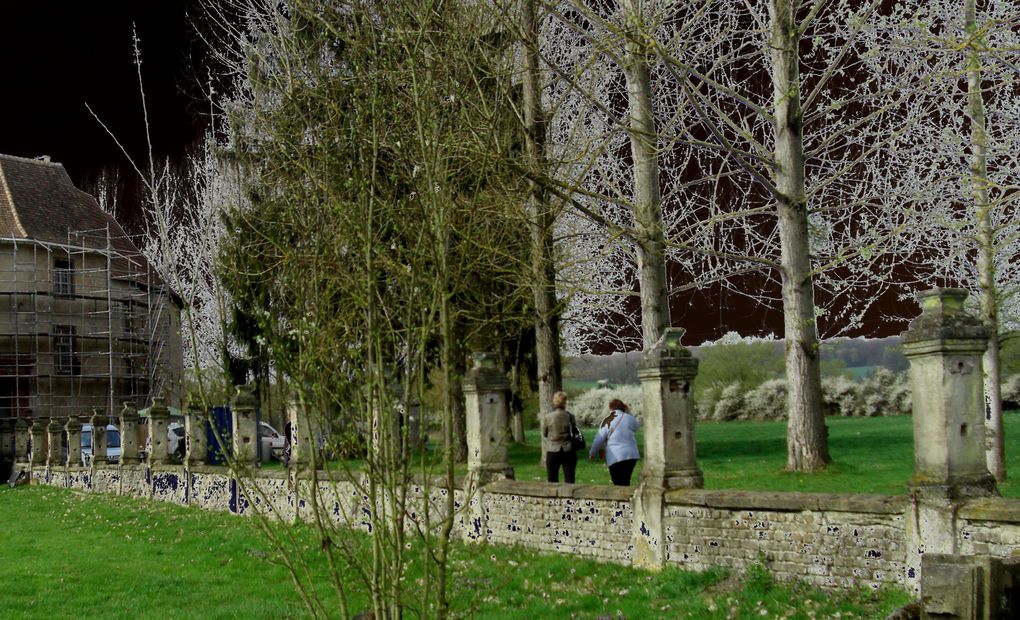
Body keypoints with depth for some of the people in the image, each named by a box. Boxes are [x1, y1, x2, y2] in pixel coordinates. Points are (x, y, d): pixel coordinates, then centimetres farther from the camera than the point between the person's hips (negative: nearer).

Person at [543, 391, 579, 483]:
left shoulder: (548, 417, -5)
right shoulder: (570, 416, -3)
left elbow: (544, 435, 4)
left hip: (552, 452, -1)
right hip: (569, 451, 1)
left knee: (552, 482, 8)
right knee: (569, 480, 4)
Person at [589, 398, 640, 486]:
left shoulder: (607, 421, -4)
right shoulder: (628, 418, 4)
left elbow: (598, 440, -2)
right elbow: (637, 425, 26)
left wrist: (592, 453, 12)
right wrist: (628, 412, 24)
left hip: (615, 457, -4)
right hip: (631, 455, 4)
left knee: (619, 485, -3)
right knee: (626, 482, 15)